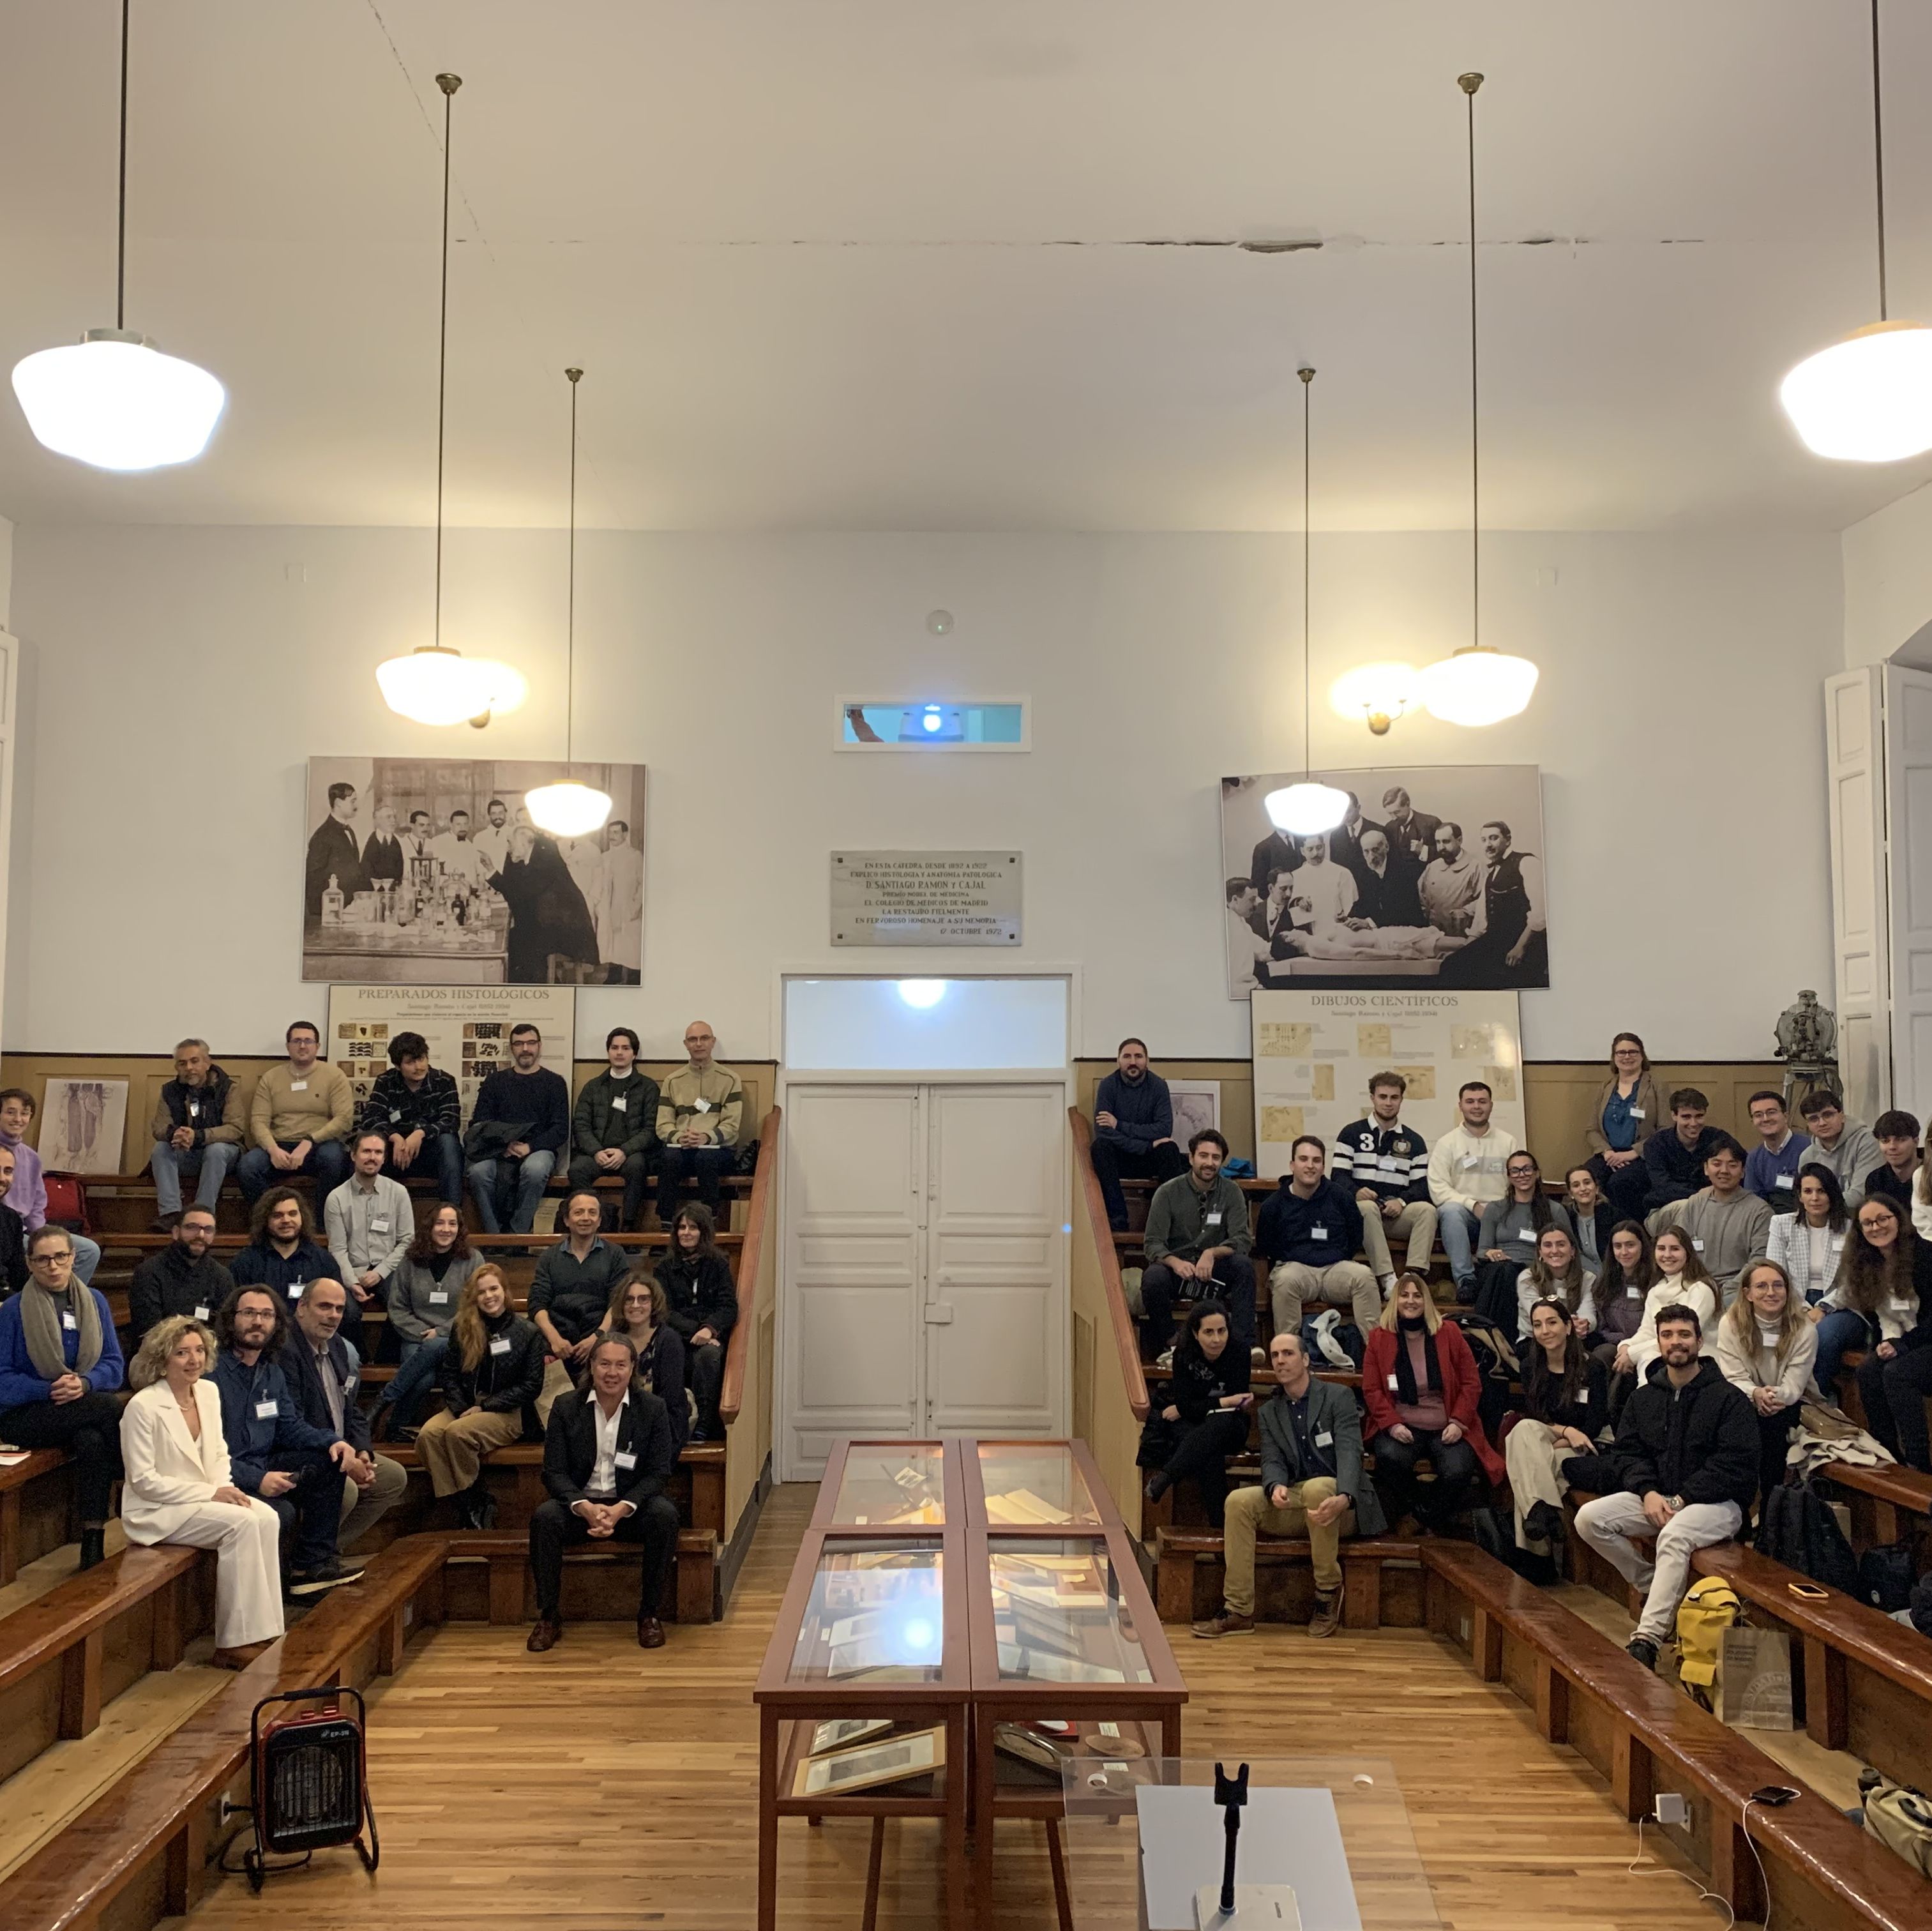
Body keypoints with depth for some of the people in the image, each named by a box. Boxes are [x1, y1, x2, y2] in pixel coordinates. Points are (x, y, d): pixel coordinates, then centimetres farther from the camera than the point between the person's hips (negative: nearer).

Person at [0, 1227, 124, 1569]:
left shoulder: (95, 1301, 7)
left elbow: (113, 1364, 4)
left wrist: (84, 1383, -17)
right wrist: (50, 1390, -20)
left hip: (85, 1407, 3)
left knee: (92, 1442, -33)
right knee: (109, 1407, -31)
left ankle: (93, 1548, -27)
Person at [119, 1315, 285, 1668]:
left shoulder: (208, 1391, 5)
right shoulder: (143, 1407, -16)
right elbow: (144, 1481, -16)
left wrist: (226, 1488, -8)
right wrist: (210, 1493, -20)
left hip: (206, 1498, 7)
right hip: (156, 1511, -7)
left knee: (267, 1518, -21)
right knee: (241, 1522, -28)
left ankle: (262, 1633, -17)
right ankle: (234, 1644, -20)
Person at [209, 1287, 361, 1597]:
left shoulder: (272, 1372, 12)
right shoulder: (212, 1370, -16)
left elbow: (290, 1426, 17)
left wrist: (333, 1441, -3)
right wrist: (256, 1479, -27)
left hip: (263, 1468, 9)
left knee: (330, 1459, -2)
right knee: (281, 1512, -30)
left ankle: (314, 1561, -2)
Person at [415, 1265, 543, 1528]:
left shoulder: (527, 1333, -1)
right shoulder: (462, 1328, 10)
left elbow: (531, 1385, -3)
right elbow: (449, 1372, 9)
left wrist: (485, 1407, -10)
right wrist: (461, 1408, -9)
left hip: (509, 1412, -4)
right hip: (464, 1406, 4)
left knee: (458, 1433, -33)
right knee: (429, 1434, -28)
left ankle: (476, 1503, -13)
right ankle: (469, 1506, -20)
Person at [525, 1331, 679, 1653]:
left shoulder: (653, 1409, -2)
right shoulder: (566, 1407, -1)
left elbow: (659, 1472, -6)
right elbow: (554, 1472, -5)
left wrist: (622, 1509, -23)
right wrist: (585, 1508, -24)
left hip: (631, 1505, 0)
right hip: (580, 1503, 0)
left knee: (665, 1515, -31)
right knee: (544, 1517, -30)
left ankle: (649, 1614, -14)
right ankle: (549, 1617, -15)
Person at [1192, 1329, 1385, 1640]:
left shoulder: (1339, 1397, -2)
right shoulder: (1269, 1412, 13)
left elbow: (1350, 1452, -16)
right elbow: (1272, 1461, 1)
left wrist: (1344, 1498, -37)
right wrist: (1276, 1486, -25)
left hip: (1338, 1504, -4)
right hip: (1295, 1505, 4)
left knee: (1316, 1487, -37)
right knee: (1239, 1501, -20)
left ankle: (1328, 1590, -17)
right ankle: (1238, 1611, -20)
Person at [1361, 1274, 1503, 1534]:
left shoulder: (1449, 1332, 9)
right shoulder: (1380, 1337, 7)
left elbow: (1470, 1382, 8)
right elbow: (1372, 1389, 3)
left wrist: (1458, 1422, -6)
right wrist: (1392, 1424, -12)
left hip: (1446, 1427, 1)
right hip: (1401, 1426, -1)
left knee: (1457, 1472, -28)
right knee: (1390, 1458, -34)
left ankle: (1432, 1527, 1)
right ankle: (1422, 1513, -6)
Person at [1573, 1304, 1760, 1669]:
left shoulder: (1728, 1398, -4)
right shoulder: (1643, 1398, 13)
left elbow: (1736, 1464, -12)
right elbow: (1626, 1452, 10)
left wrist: (1682, 1499, -16)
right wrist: (1648, 1492, -10)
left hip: (1717, 1502, -6)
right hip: (1656, 1497, 6)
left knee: (1674, 1537, -38)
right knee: (1589, 1518, -16)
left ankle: (1647, 1639, -38)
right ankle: (1654, 1587, -1)